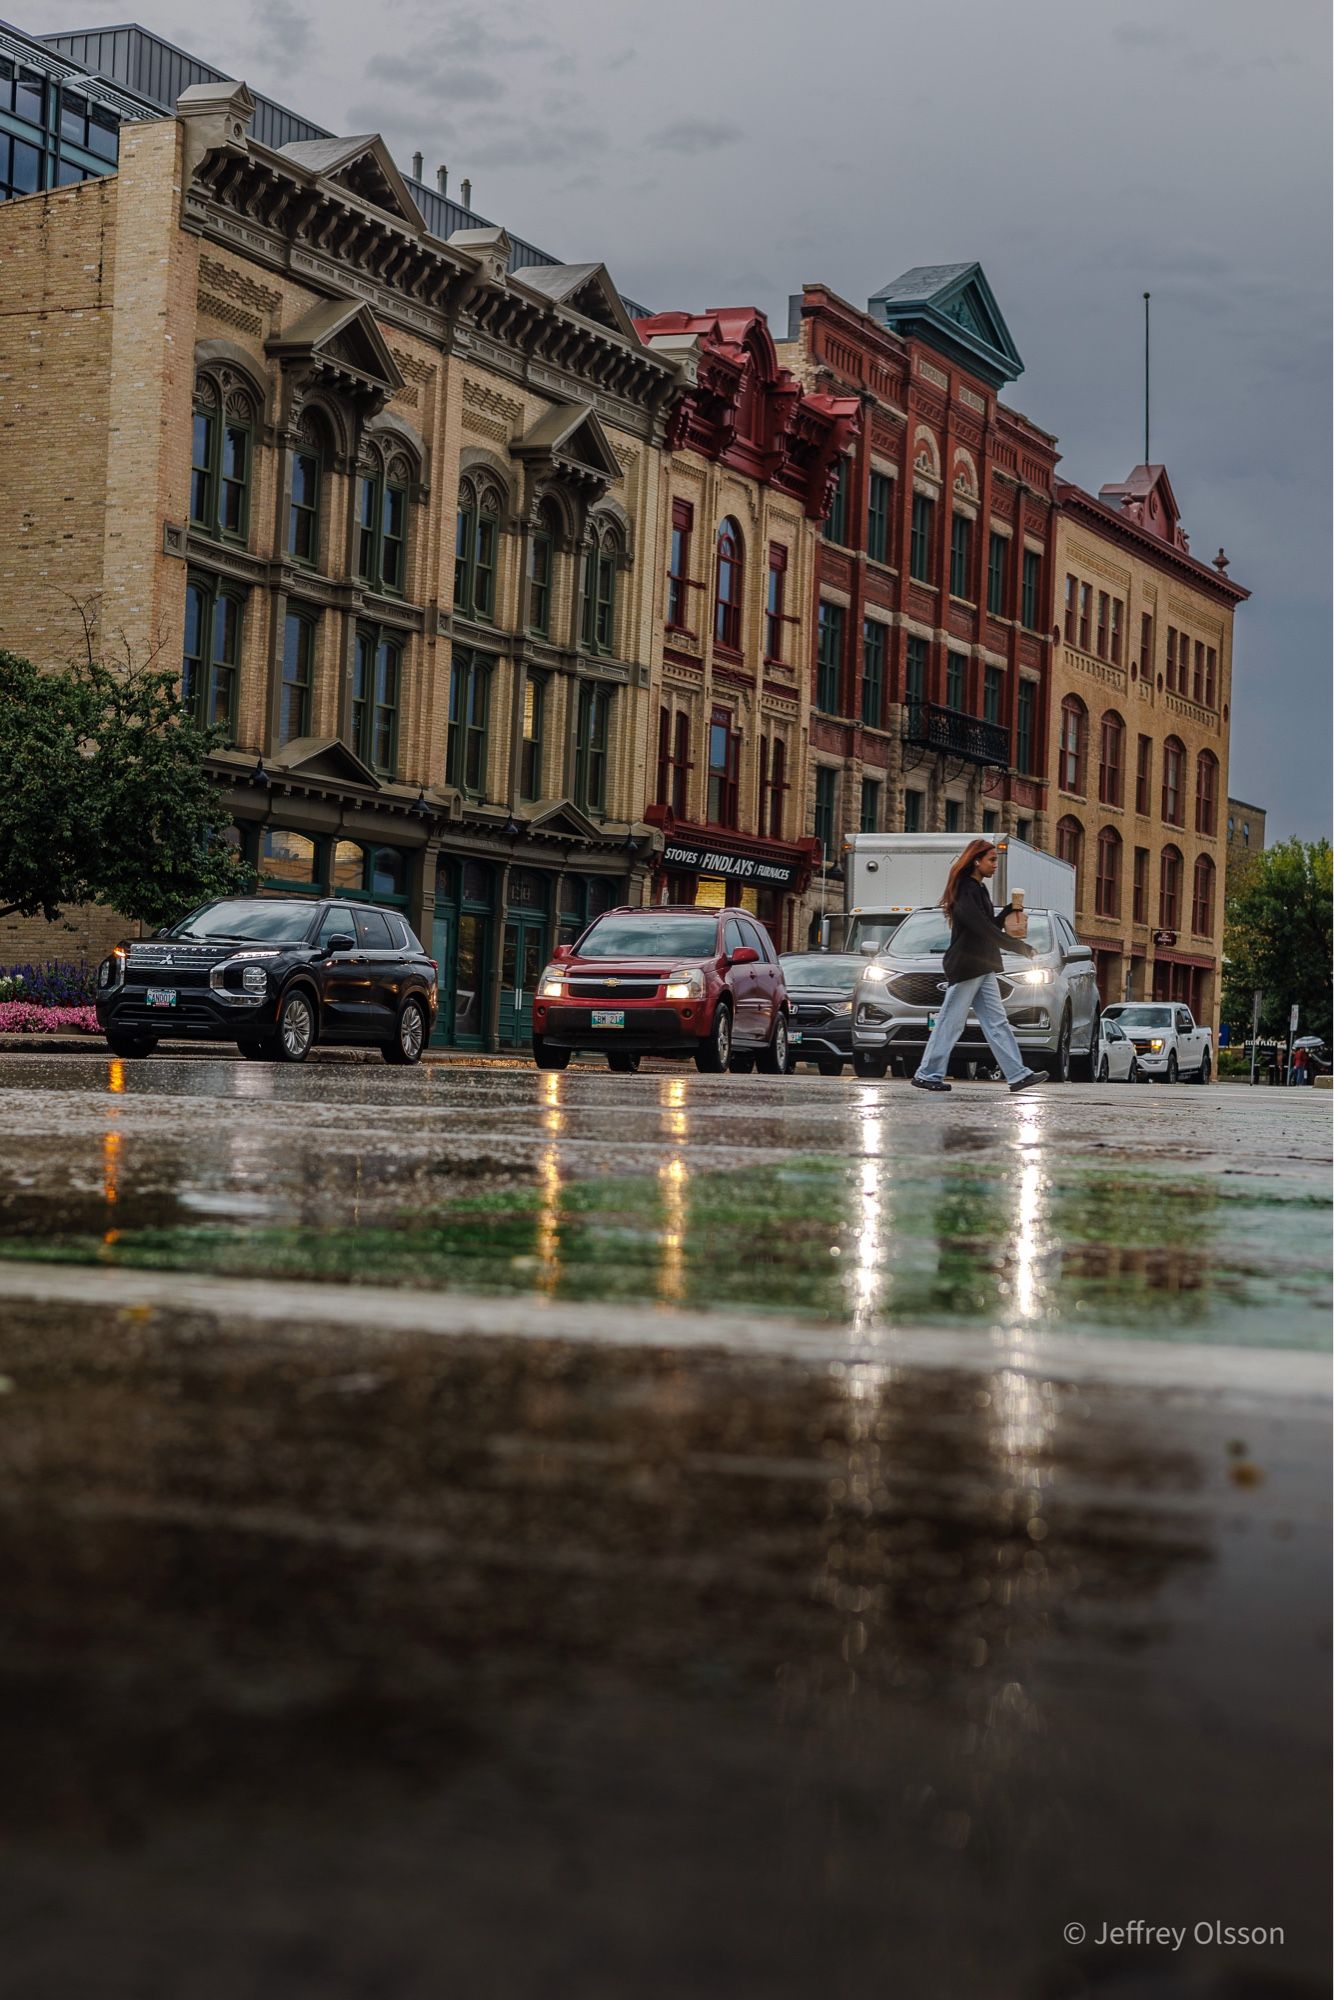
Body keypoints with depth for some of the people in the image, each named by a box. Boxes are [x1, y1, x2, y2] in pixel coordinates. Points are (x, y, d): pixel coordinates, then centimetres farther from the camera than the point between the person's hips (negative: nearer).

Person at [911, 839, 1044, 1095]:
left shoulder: (977, 890, 17)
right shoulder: (965, 890, -14)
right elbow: (983, 928, -21)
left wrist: (1008, 911, 6)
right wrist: (1019, 946, -20)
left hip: (982, 968, 10)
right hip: (966, 966, -10)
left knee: (996, 1022, 4)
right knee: (950, 1022, -4)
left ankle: (1018, 1074, 1)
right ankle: (927, 1074, 2)